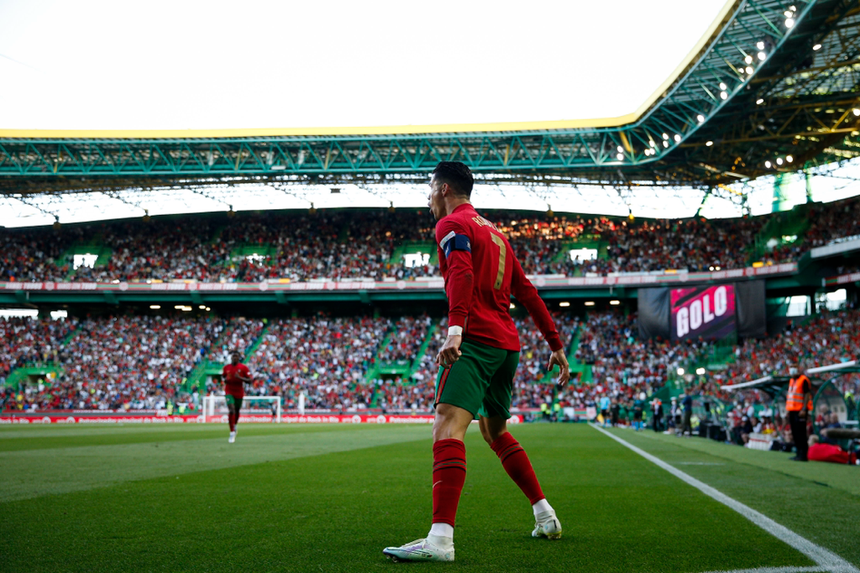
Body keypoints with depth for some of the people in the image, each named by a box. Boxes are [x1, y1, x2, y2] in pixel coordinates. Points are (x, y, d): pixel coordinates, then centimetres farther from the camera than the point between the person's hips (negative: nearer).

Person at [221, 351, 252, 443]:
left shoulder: (243, 368, -5)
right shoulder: (226, 367, 3)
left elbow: (249, 380, -6)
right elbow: (223, 376, 20)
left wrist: (240, 378, -22)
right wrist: (225, 379, -4)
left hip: (239, 393, 0)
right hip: (229, 392, 0)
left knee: (236, 412, 15)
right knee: (231, 410, -18)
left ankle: (234, 426, 46)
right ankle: (232, 433, -17)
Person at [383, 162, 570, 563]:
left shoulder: (452, 224, 0)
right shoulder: (495, 232, 25)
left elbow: (462, 274, -21)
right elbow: (527, 293, 24)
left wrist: (455, 328, -34)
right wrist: (556, 345, 25)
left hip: (475, 339, -9)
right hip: (508, 344, 9)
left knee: (447, 425, -21)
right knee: (494, 430, 23)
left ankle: (440, 539, -35)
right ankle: (546, 517, 27)